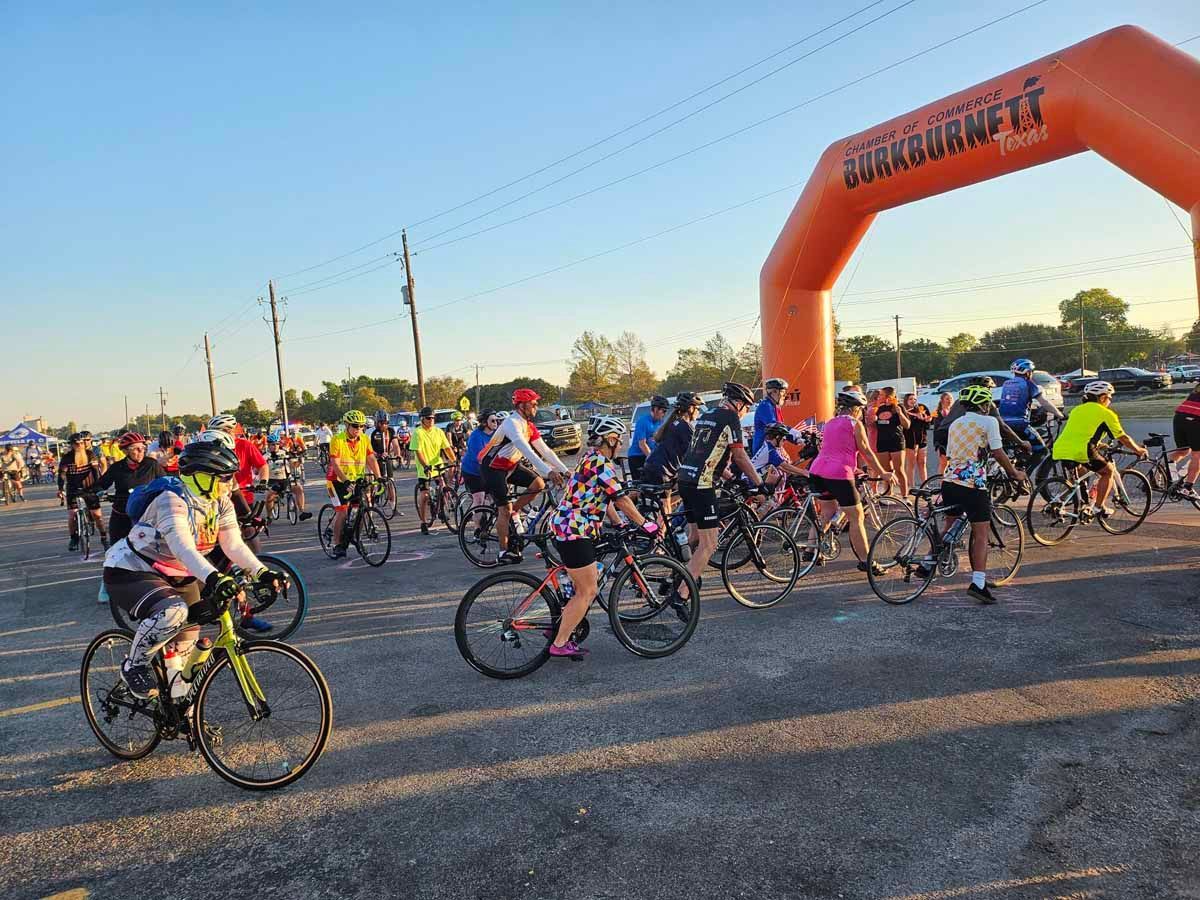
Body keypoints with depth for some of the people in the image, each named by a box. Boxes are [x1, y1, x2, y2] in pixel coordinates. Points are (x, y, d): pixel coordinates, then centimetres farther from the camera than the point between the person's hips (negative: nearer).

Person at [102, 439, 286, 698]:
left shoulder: (221, 504, -6)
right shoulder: (172, 502, -28)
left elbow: (234, 544, -15)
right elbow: (183, 547, -44)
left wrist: (263, 573, -31)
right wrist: (214, 579, -59)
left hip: (178, 576, 8)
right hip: (131, 572, -8)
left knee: (188, 639, 11)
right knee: (173, 611, -35)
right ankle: (134, 665, -9)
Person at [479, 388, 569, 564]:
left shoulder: (529, 426, 2)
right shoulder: (512, 423, -26)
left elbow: (544, 450, 1)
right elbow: (527, 451, -38)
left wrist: (565, 470, -7)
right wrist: (548, 472, -46)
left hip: (510, 465, 8)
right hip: (492, 467, -8)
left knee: (538, 483, -8)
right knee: (504, 509, -7)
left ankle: (512, 511, 11)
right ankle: (503, 552, 4)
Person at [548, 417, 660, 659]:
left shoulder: (590, 459, 17)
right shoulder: (601, 463, -15)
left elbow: (604, 498, 23)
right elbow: (621, 499, -17)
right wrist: (645, 524, -9)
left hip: (564, 527, 10)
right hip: (574, 532, -10)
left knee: (587, 587, 18)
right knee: (587, 592, -2)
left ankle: (560, 628, 25)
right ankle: (559, 644, 4)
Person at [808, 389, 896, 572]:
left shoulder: (830, 423, 20)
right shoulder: (855, 424, -1)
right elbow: (867, 453, 1)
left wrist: (852, 469, 37)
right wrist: (884, 473, 10)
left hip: (817, 471, 8)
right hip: (839, 475, -8)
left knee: (827, 512, 24)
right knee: (856, 517, 2)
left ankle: (810, 551, 25)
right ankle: (865, 562, 5)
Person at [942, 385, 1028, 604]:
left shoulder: (954, 424, 18)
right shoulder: (988, 421, -1)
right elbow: (998, 453, -3)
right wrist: (1015, 473, 10)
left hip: (949, 480, 7)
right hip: (973, 484, -7)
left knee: (949, 525, 22)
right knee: (981, 533, -3)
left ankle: (929, 561, 25)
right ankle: (978, 583, -10)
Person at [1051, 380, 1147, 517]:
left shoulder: (1077, 409, 25)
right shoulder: (1106, 413, 7)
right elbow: (1123, 438, 11)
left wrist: (1100, 445, 51)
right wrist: (1139, 450, 28)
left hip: (1059, 451, 6)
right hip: (1081, 453, -6)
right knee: (1108, 471, 18)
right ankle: (1098, 507, 16)